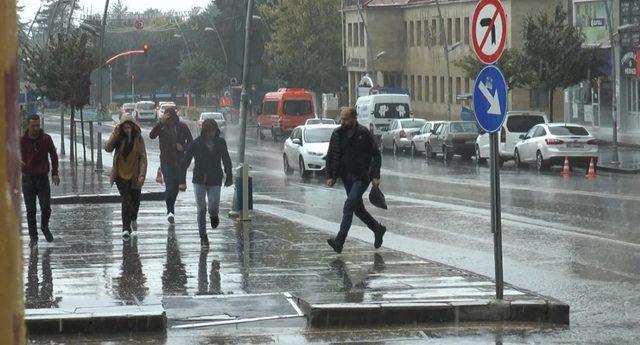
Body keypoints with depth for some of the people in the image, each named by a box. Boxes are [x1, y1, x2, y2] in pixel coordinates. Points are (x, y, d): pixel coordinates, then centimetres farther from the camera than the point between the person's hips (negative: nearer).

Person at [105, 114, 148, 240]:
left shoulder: (138, 138, -4)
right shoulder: (118, 137, -5)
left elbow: (143, 157, -5)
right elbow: (108, 148, -19)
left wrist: (142, 175, -13)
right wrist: (115, 135, -28)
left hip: (134, 175, 2)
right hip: (121, 175, -2)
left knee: (135, 200, 17)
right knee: (126, 200, -12)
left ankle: (133, 219, 47)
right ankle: (126, 229, -9)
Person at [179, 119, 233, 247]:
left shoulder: (220, 142, -1)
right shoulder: (196, 144, -8)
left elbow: (226, 161, 13)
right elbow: (185, 163, -5)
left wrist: (229, 177, 15)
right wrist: (182, 181, -8)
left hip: (215, 180, 1)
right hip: (199, 181, -1)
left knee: (213, 208, -10)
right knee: (201, 210, -2)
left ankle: (214, 215, 28)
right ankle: (203, 236, 11)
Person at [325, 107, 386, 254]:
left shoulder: (364, 134, -11)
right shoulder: (337, 134, 2)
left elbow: (376, 155, -6)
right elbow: (330, 156, 10)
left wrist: (376, 176, -11)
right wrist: (330, 176, 0)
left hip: (362, 177, -6)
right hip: (347, 177, 6)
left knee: (349, 205, -19)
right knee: (358, 208, 14)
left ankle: (339, 241, -23)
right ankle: (378, 229, 36)